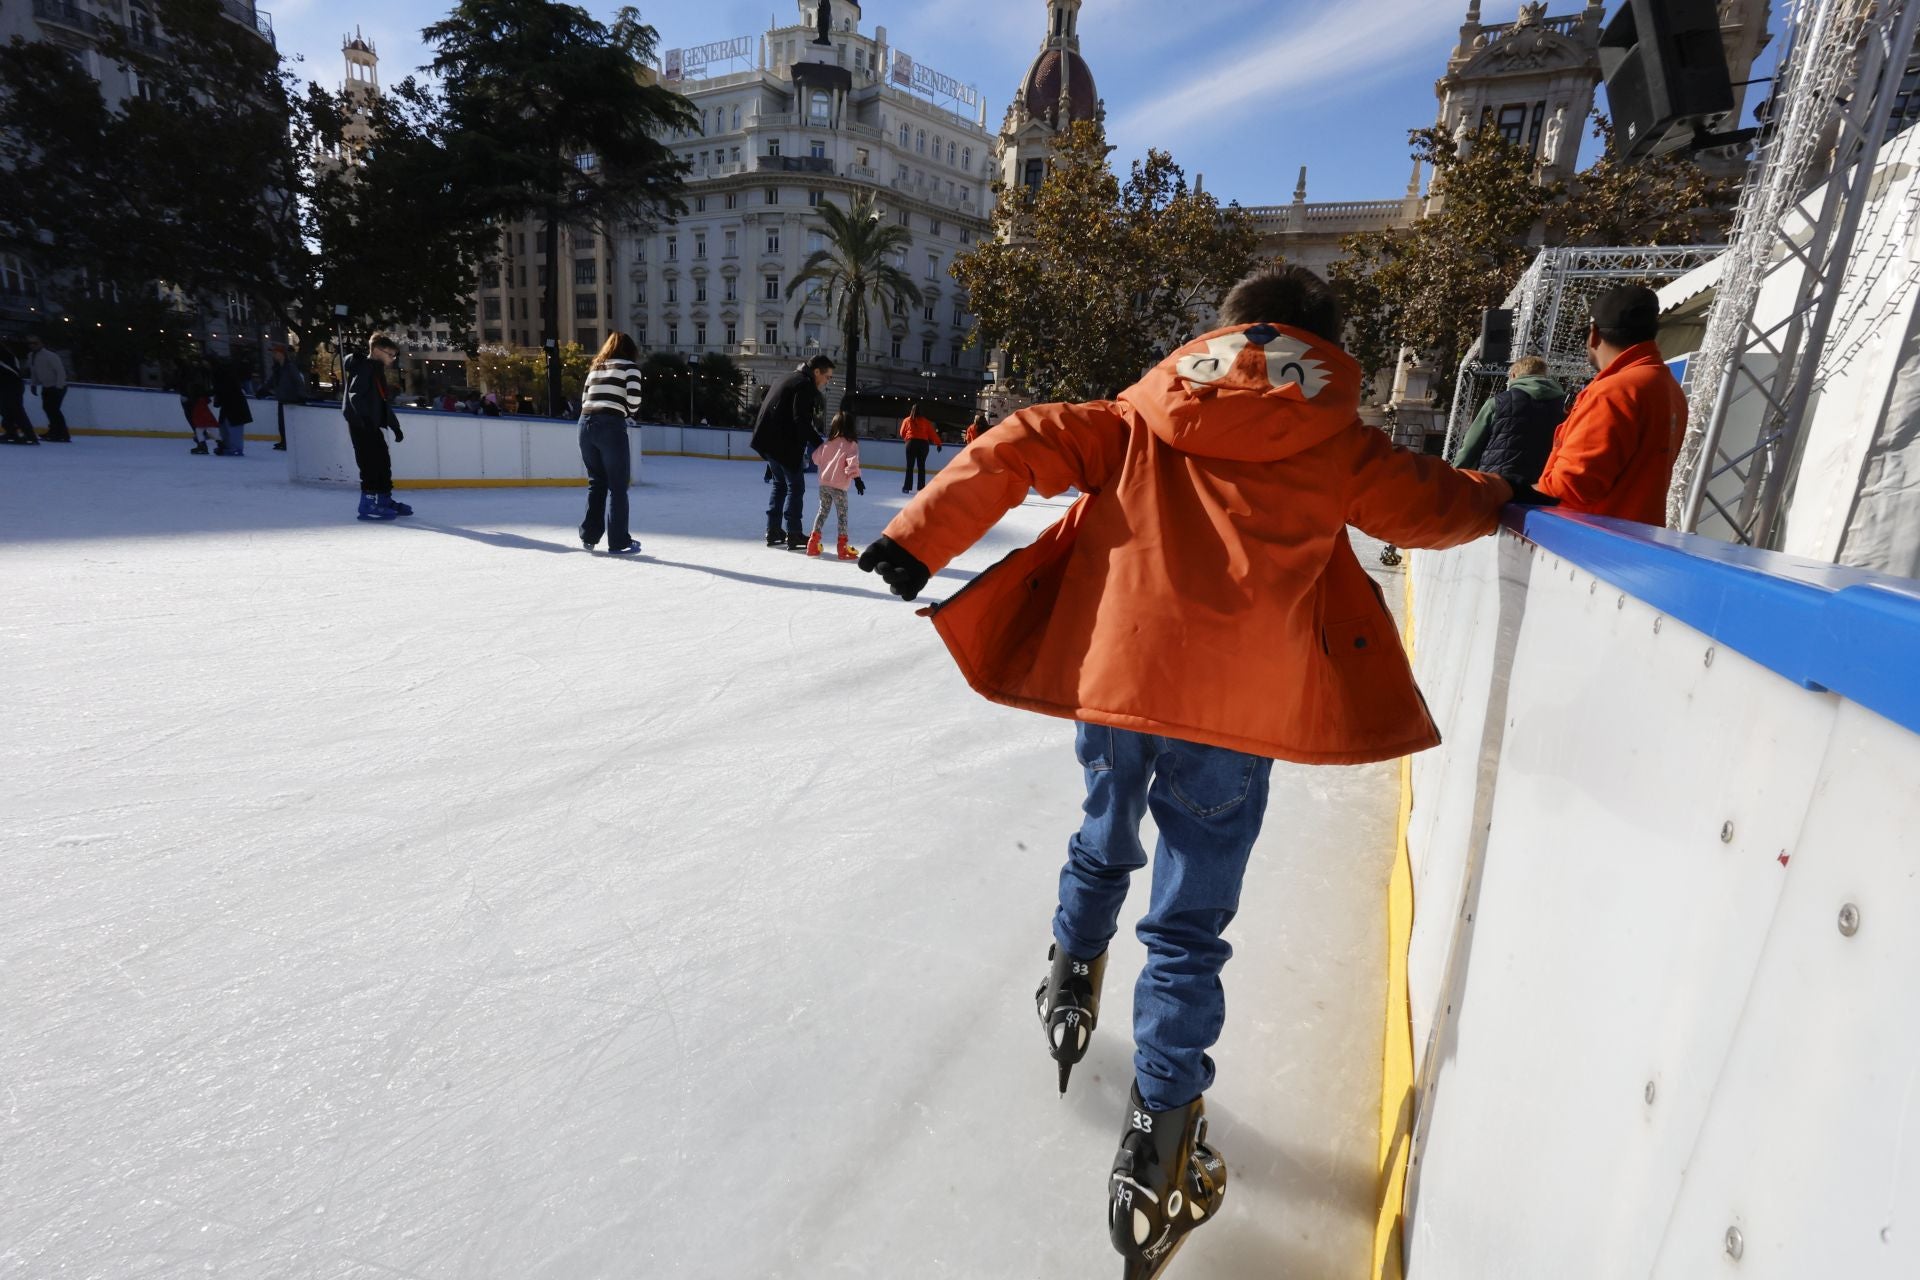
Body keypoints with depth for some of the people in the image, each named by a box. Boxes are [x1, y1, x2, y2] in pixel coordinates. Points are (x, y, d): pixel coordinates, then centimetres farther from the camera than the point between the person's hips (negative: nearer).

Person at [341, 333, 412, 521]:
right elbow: (355, 395, -21)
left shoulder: (378, 372, 20)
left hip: (372, 426, 10)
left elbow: (384, 403, 26)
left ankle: (385, 500, 22)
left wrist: (395, 426, 25)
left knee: (383, 461, 13)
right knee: (371, 463, -10)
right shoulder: (364, 367, -9)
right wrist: (366, 418, -29)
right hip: (361, 425, -10)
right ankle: (369, 504, -9)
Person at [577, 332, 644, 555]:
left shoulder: (595, 367, 22)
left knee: (596, 483, 17)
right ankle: (618, 542, 1)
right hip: (611, 426, -6)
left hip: (586, 423, 6)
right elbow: (634, 396, -9)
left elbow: (584, 398, 16)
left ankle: (589, 536, 18)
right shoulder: (630, 366, 5)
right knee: (618, 486, 0)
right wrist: (633, 412, 10)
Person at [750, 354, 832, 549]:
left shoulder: (791, 379, 20)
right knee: (796, 486, -2)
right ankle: (793, 535, -2)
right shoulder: (805, 385, -12)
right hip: (785, 443, -10)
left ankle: (772, 532, 20)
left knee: (780, 483, 18)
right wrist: (818, 443, -18)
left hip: (770, 438, 10)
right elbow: (801, 420, -21)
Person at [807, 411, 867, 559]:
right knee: (842, 515, 4)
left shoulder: (828, 443, 8)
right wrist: (857, 479, -16)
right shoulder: (851, 444, -8)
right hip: (839, 486, -5)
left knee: (822, 512, 16)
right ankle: (843, 548, 5)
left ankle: (813, 543, 17)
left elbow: (816, 458, 16)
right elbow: (852, 463, -19)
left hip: (823, 483, 5)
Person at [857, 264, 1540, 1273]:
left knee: (1103, 847, 30)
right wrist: (1505, 493, 41)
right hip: (1232, 710, -2)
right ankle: (1157, 1144, 14)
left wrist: (920, 539, -2)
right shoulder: (1336, 450, 7)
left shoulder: (1140, 421, 10)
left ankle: (1070, 986, 49)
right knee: (1188, 930, 9)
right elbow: (1439, 508, 19)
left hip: (1111, 680, 3)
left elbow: (1021, 447, 0)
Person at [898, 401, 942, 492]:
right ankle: (921, 487, 6)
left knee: (909, 466, 1)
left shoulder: (907, 420, 9)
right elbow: (932, 433, 3)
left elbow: (902, 433, 16)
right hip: (923, 443, 0)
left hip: (911, 443, 0)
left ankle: (907, 487, -3)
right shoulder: (926, 421, 6)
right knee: (921, 466, 7)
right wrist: (938, 443, 8)